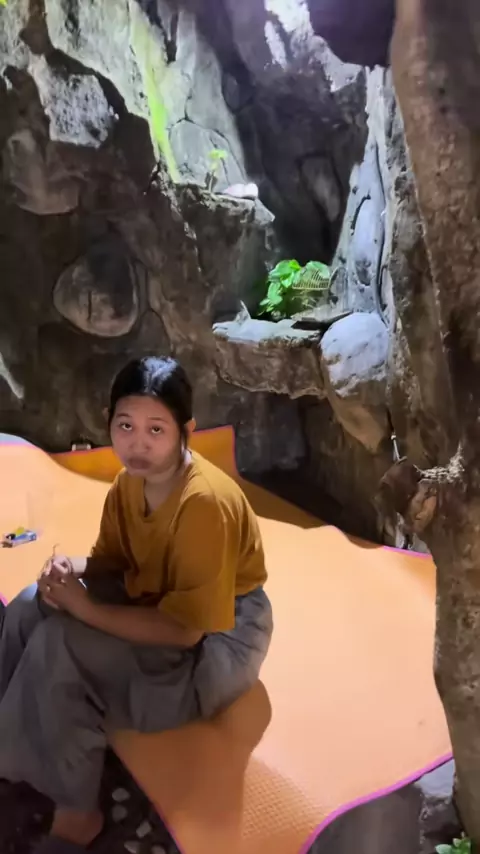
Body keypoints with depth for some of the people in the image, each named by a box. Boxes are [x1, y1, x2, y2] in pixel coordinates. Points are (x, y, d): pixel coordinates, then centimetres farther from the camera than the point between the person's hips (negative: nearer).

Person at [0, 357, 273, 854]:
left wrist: (84, 606, -28)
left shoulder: (205, 502, -31)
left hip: (219, 638, -8)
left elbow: (186, 628, -30)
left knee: (59, 646, -23)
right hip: (159, 603, 8)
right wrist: (73, 571, -17)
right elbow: (112, 560, 7)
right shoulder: (130, 480, -5)